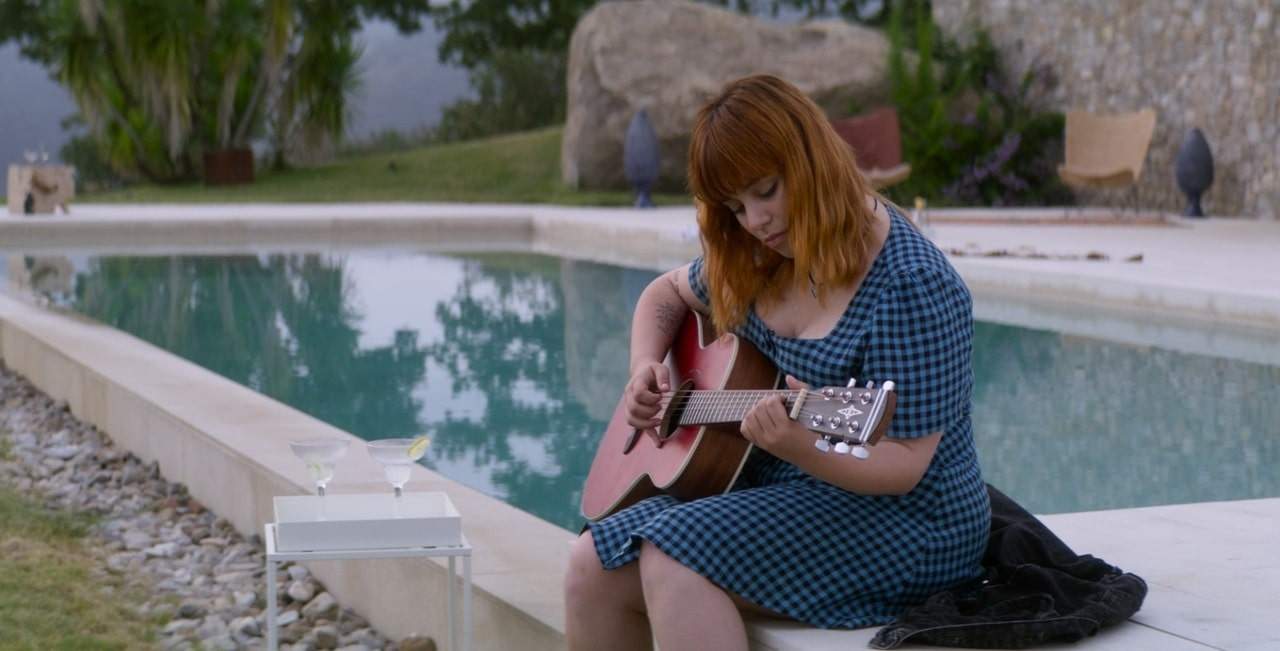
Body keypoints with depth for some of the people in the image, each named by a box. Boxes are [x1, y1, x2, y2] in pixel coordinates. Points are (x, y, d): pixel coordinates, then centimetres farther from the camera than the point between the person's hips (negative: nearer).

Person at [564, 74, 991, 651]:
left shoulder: (912, 285, -20)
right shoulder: (757, 259, 4)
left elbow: (903, 465, -21)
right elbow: (668, 293, 24)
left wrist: (802, 447, -39)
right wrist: (645, 368, 4)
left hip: (900, 522, -8)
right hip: (769, 489, 8)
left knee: (676, 561, -29)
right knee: (594, 566, -13)